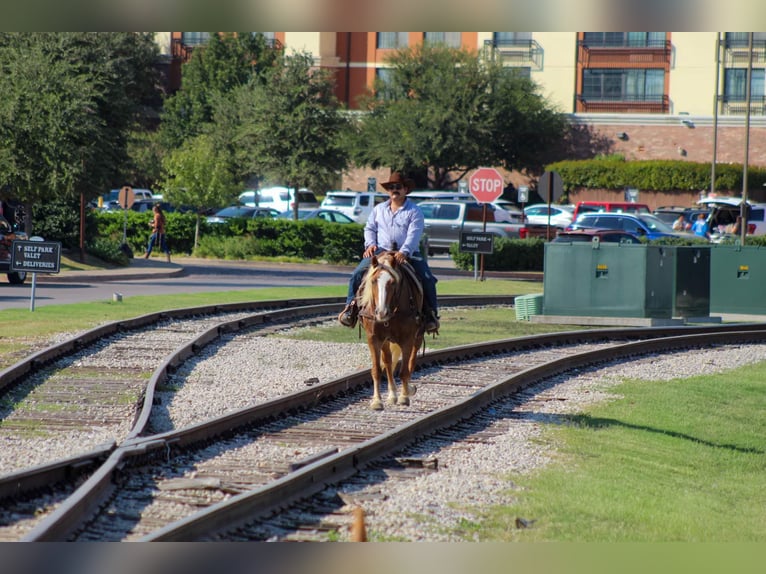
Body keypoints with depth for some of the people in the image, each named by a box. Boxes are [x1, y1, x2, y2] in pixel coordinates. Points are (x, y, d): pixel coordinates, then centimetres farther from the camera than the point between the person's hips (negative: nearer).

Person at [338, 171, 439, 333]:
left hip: (408, 253, -2)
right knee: (357, 274, -17)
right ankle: (351, 306, -7)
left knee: (427, 279, -22)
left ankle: (430, 314, -10)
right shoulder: (379, 209, 15)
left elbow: (414, 234, -12)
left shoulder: (414, 211, 0)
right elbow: (370, 228, 20)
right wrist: (370, 244, -1)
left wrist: (404, 252, -28)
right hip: (380, 251, 2)